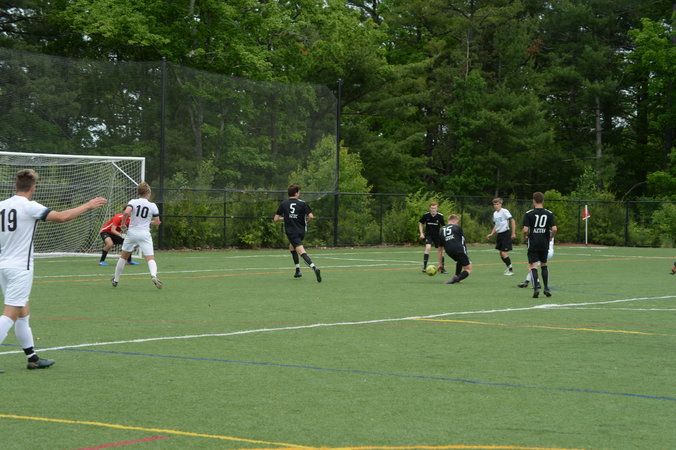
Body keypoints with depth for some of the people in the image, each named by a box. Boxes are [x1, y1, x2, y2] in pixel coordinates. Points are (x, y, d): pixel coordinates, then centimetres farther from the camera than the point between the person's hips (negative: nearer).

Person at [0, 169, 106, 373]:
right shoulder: (29, 206, -13)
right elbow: (62, 217, -17)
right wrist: (87, 206, -6)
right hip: (20, 267, -8)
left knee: (23, 312, 15)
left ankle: (32, 358, 21)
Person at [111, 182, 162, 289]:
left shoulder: (133, 202, -1)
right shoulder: (153, 206, 2)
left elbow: (126, 212, -19)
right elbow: (157, 222, 7)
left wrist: (122, 224, -3)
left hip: (132, 232, 1)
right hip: (145, 234, -1)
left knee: (123, 256, 17)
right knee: (150, 258, -7)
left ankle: (116, 280, 25)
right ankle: (154, 275, -35)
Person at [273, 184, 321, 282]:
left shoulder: (283, 204, 2)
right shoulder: (302, 203, 0)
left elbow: (276, 219, 4)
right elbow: (311, 216, -9)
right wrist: (307, 222, 13)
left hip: (291, 232, -3)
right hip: (301, 231, 3)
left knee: (301, 252, -15)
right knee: (291, 247, 28)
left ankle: (314, 267, -38)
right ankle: (298, 270, 26)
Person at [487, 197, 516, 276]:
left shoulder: (504, 211, -11)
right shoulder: (494, 213, 12)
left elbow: (513, 221, -12)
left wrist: (513, 233, -15)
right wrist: (491, 234, 10)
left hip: (506, 233, -8)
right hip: (499, 234, 8)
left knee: (504, 253, -12)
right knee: (501, 253, 11)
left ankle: (511, 270, -1)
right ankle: (509, 267, 27)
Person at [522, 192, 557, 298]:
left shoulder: (529, 214, -6)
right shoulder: (549, 214, 0)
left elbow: (525, 230, -13)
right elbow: (554, 229, -7)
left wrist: (525, 237, 7)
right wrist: (551, 237, 12)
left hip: (533, 244, -3)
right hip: (544, 244, 3)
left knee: (533, 265, 0)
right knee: (544, 265, 17)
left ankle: (536, 287, -15)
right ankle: (546, 288, 15)